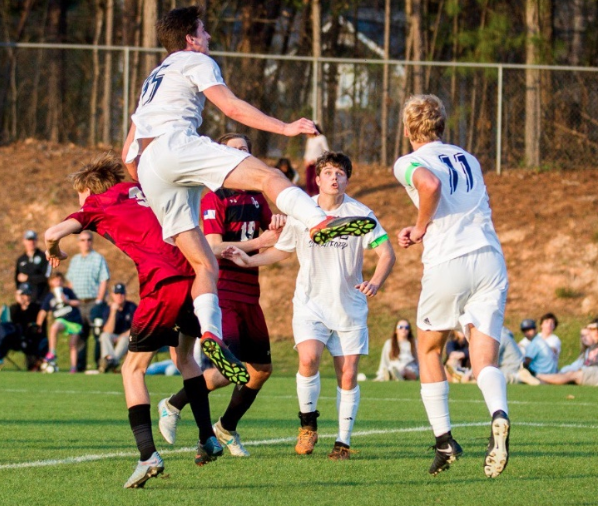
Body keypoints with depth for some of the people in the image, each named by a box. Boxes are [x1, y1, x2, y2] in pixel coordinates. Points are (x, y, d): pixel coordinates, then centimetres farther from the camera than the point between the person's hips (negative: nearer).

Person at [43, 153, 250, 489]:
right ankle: (208, 439, 27)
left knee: (133, 369, 7)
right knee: (185, 357, 29)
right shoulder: (141, 192, 28)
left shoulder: (96, 206, 12)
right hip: (194, 276, 6)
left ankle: (148, 455, -8)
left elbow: (53, 234, 1)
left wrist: (55, 253, 20)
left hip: (161, 285, -6)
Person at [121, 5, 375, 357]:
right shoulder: (195, 61, 14)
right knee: (267, 176, -23)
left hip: (148, 169, 8)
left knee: (205, 265, 3)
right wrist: (285, 128, -4)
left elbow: (128, 153, 34)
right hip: (175, 143, -8)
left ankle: (211, 335, -18)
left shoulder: (154, 80, 37)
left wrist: (151, 191, 44)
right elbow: (232, 107, -3)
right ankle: (321, 223, -49)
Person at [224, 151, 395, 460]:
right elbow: (281, 250, 17)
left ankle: (343, 441, 10)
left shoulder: (360, 214, -5)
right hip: (310, 302, 0)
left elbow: (386, 253, -6)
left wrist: (375, 283, -24)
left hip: (349, 306, 0)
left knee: (348, 374, -2)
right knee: (309, 357, -23)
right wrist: (249, 261, 2)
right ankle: (308, 423, -2)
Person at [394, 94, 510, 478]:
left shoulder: (409, 163, 3)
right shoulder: (468, 159, 22)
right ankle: (499, 415, -33)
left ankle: (444, 441, 16)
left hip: (448, 264, -4)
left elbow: (430, 185, -20)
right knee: (485, 359, -2)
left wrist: (420, 228, -4)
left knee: (429, 349, 19)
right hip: (490, 258, 4)